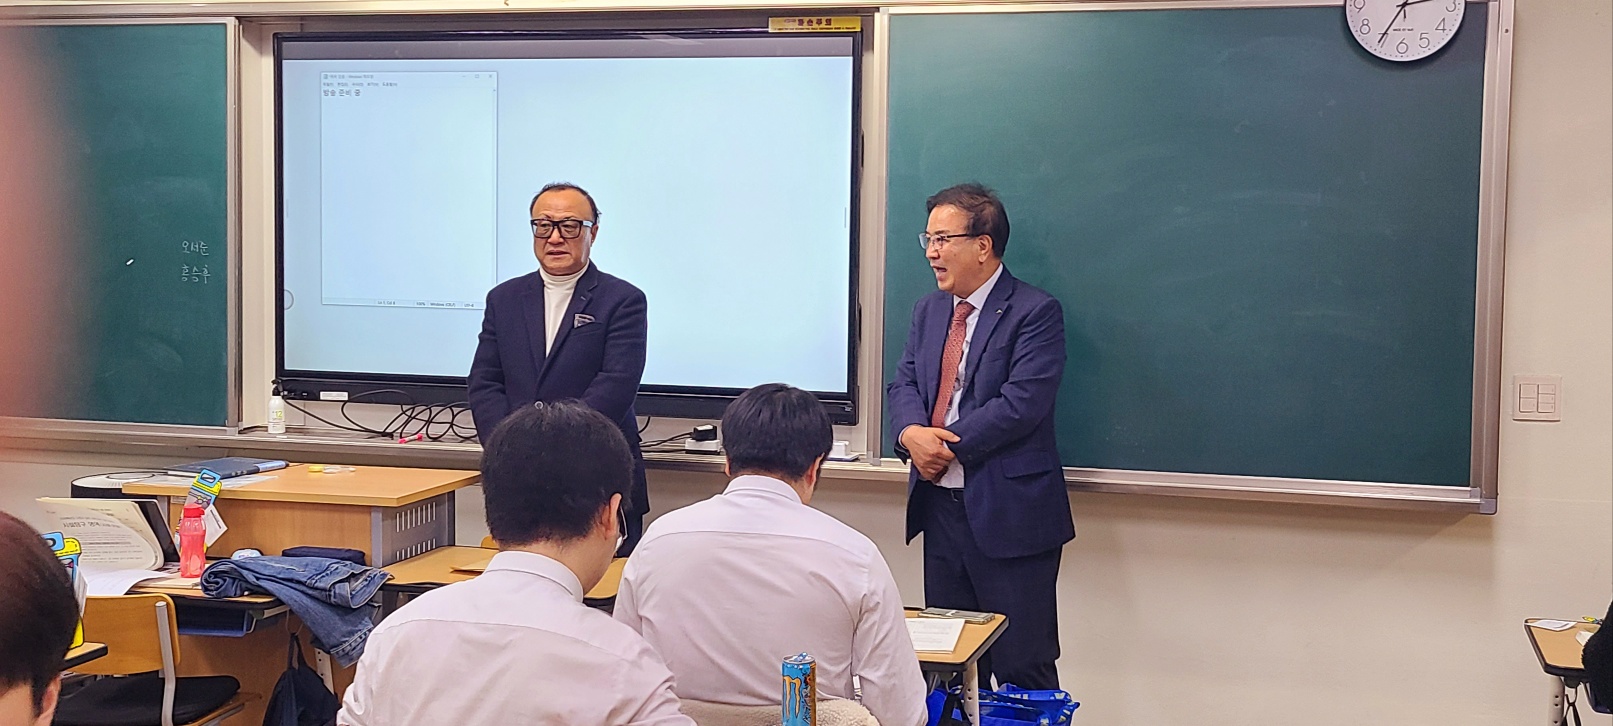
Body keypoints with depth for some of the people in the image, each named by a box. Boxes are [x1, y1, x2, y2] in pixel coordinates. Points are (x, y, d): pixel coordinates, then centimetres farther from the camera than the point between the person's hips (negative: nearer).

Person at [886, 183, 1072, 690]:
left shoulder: (1035, 313, -8)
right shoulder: (928, 310, 15)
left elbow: (1022, 403, -18)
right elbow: (904, 384, 10)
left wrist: (948, 444, -16)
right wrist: (912, 433, -12)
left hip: (1008, 514, -7)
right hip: (940, 507, 7)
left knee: (1023, 668, -2)